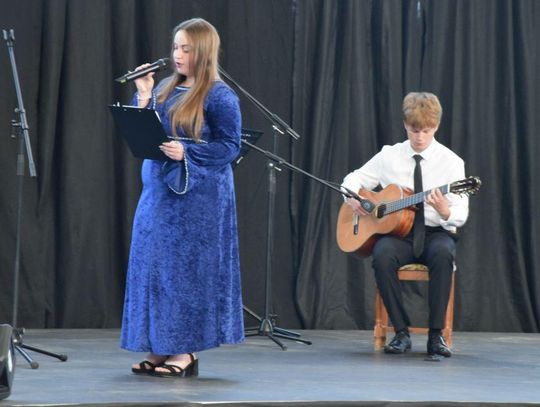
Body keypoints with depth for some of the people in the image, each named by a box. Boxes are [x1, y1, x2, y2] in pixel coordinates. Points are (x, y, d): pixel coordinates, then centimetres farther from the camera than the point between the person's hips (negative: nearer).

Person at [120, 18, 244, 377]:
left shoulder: (219, 95, -7)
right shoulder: (166, 88, 13)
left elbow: (230, 147, -11)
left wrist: (186, 152, -21)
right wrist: (143, 97, 0)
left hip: (197, 196, -7)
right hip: (159, 191, 7)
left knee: (187, 266, -5)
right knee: (154, 264, 5)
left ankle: (185, 350, 0)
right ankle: (159, 348, 10)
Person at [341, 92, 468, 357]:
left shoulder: (451, 162, -1)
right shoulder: (389, 156, 6)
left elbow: (460, 215, -6)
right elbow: (354, 179, 16)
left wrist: (445, 212, -30)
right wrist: (352, 198, -7)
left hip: (435, 233, -1)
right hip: (396, 231, 1)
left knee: (442, 253, -38)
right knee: (383, 255, -34)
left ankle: (436, 334, -29)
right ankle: (401, 332, -23)